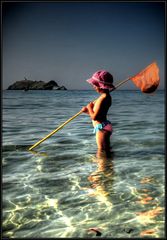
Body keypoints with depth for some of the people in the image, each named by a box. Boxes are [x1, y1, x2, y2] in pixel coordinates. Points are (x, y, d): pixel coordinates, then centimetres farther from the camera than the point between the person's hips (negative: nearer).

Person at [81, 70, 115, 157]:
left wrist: (89, 108, -6)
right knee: (106, 152, 21)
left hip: (101, 128, -11)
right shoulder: (107, 96, 9)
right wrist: (88, 111, 10)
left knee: (101, 153, -4)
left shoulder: (103, 98, -21)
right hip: (104, 127, 11)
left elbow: (94, 117, -23)